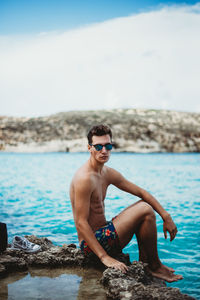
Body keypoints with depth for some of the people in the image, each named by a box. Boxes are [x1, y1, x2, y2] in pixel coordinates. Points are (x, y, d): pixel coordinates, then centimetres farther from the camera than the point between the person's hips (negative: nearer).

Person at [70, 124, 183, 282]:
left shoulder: (108, 173, 8)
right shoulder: (85, 178, -21)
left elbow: (142, 192, 10)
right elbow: (81, 223, -24)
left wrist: (166, 216, 0)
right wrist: (105, 257, -28)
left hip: (102, 235, 10)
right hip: (92, 243, -10)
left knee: (144, 204, 16)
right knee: (145, 210, -16)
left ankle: (144, 263, 13)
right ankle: (155, 266, 1)